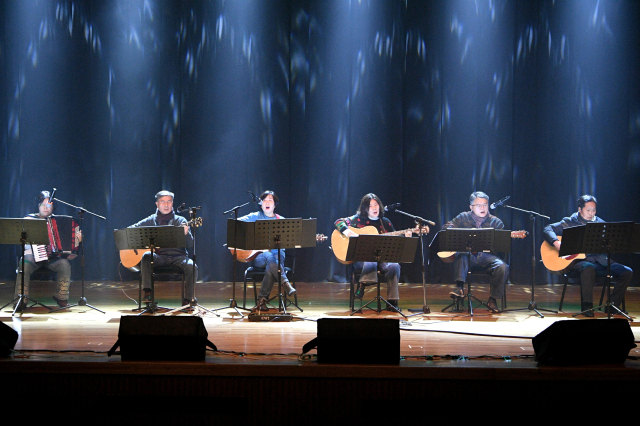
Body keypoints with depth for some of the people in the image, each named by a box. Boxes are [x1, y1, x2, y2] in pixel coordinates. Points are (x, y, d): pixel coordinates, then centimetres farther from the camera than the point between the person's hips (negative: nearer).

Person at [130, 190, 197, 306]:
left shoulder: (180, 221, 9)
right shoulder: (151, 220, 13)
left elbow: (190, 245, 2)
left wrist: (186, 233, -20)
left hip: (178, 256, 0)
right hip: (159, 256, 1)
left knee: (192, 267, -30)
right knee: (146, 256, -32)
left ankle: (187, 299, -16)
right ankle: (147, 292, -32)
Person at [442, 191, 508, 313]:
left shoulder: (495, 222, 11)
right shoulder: (463, 217, 13)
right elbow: (446, 227, 9)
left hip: (486, 257, 1)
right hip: (468, 256, 0)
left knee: (502, 267, -28)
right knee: (461, 255, -35)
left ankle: (492, 299, -14)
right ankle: (459, 288, -38)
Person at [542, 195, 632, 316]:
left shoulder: (600, 223, 16)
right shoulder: (570, 223, 5)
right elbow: (547, 229, -3)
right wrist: (556, 243, -20)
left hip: (599, 261, 5)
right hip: (576, 261, -4)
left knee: (627, 272, -14)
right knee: (589, 267, -40)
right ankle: (587, 306, -31)